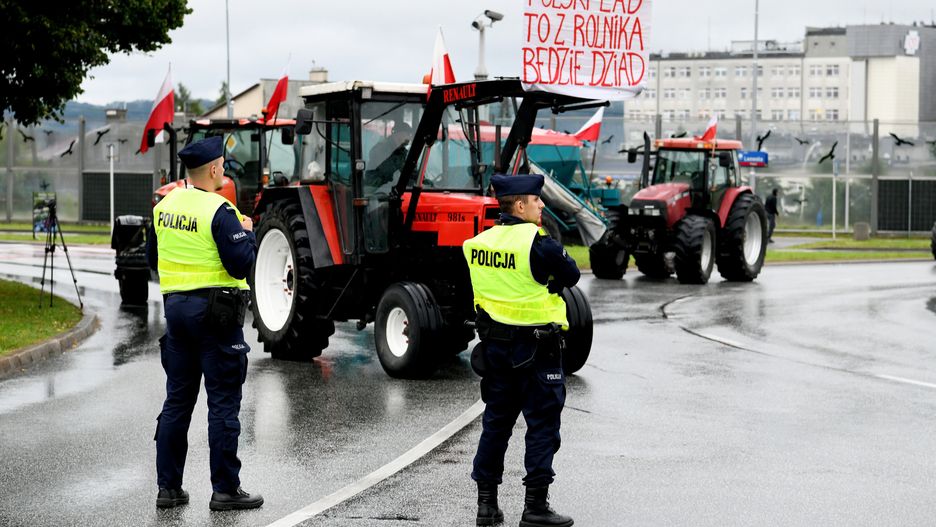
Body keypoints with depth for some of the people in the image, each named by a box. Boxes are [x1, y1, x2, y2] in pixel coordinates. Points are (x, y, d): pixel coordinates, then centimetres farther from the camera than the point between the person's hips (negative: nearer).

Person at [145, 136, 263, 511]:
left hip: (175, 306, 7)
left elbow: (153, 258, 16)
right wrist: (248, 233, -2)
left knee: (177, 400, 12)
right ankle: (225, 490, 2)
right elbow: (241, 265, -18)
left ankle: (168, 487, 16)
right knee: (223, 403, -1)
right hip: (215, 310, -7)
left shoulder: (164, 206, 8)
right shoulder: (220, 212, -15)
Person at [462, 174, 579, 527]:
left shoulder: (480, 243, 4)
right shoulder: (537, 243, -17)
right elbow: (570, 275, -5)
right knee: (542, 425, 2)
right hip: (536, 348, -7)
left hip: (495, 345, 7)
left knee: (496, 422, 14)